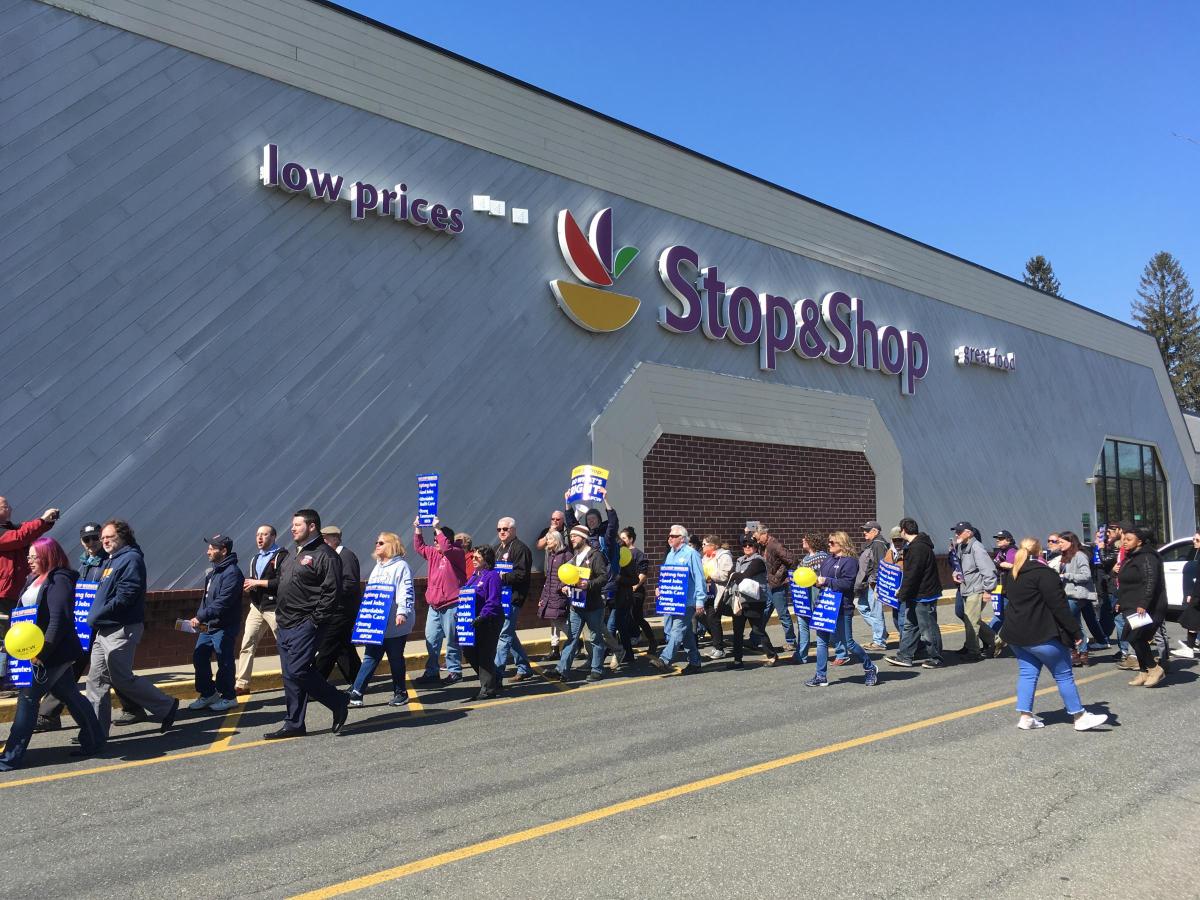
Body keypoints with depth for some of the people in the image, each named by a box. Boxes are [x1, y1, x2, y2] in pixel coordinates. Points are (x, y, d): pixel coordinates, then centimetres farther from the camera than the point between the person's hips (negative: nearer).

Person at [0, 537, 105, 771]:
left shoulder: (59, 581, -15)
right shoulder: (34, 579, 13)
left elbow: (58, 620, -21)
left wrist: (43, 651, -24)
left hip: (55, 653, -9)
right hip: (37, 651, 9)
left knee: (28, 697, -7)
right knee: (69, 695, 14)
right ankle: (93, 740, 23)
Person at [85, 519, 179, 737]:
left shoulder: (131, 559, -13)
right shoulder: (111, 561, 18)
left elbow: (125, 597, -21)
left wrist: (95, 616, -15)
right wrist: (95, 619, 9)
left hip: (121, 630, -10)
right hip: (104, 630, 10)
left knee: (123, 679, -5)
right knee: (97, 680, 7)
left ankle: (166, 707, 9)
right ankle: (96, 731, 13)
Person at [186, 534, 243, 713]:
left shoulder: (232, 573, -18)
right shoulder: (212, 572, 14)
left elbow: (222, 603, -25)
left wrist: (201, 616, -24)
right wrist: (200, 618, 6)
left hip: (223, 627, -9)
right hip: (207, 626, 9)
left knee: (224, 662, 1)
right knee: (199, 658, 12)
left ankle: (228, 697, 15)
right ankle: (208, 694, 26)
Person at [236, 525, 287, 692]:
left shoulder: (281, 556, -8)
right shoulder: (255, 559, 19)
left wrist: (257, 582, -15)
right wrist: (247, 587, 4)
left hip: (274, 608, -7)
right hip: (257, 607, 7)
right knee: (247, 645, 3)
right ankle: (242, 683, 8)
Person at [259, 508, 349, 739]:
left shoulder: (324, 555, -11)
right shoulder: (295, 555, 20)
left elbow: (331, 592, -17)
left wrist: (315, 621, -19)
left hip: (305, 625, -9)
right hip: (285, 626, 9)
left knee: (298, 671, -14)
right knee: (290, 676, 10)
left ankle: (338, 702, 4)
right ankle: (294, 724, 17)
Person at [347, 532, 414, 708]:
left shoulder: (400, 566, -7)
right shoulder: (377, 567, 18)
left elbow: (406, 592, -16)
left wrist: (402, 612, -26)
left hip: (395, 625, -7)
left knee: (396, 659, 3)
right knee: (370, 658, 3)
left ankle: (400, 693, 16)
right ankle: (356, 694, 1)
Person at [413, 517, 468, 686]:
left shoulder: (457, 553, -8)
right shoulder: (433, 553, 13)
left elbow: (446, 548, -27)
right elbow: (420, 547, 22)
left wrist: (438, 528, -23)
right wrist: (417, 529, 10)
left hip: (451, 605, -8)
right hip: (434, 605, 8)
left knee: (452, 640, 1)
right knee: (431, 639, 10)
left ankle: (454, 671, 11)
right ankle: (432, 672, 18)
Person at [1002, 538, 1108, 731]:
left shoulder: (1013, 574, 12)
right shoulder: (1044, 573, -13)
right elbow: (1058, 605, -16)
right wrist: (1075, 631, -13)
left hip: (1015, 634, 8)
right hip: (1041, 635, -8)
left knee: (1027, 673, 12)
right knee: (1064, 674, 3)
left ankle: (1025, 717, 9)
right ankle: (1080, 717, 10)